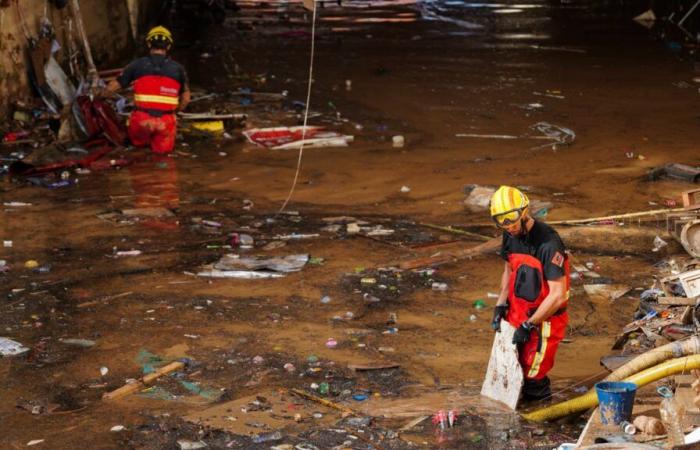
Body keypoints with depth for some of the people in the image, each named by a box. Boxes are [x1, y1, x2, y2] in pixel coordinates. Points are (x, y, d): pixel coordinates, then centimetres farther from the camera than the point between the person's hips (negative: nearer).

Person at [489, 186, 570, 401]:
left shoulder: (548, 244, -27)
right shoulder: (511, 236, -1)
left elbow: (558, 295, -26)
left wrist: (529, 325, -21)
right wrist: (500, 306, 6)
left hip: (544, 318, -7)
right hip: (518, 314, 7)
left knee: (532, 374, -1)